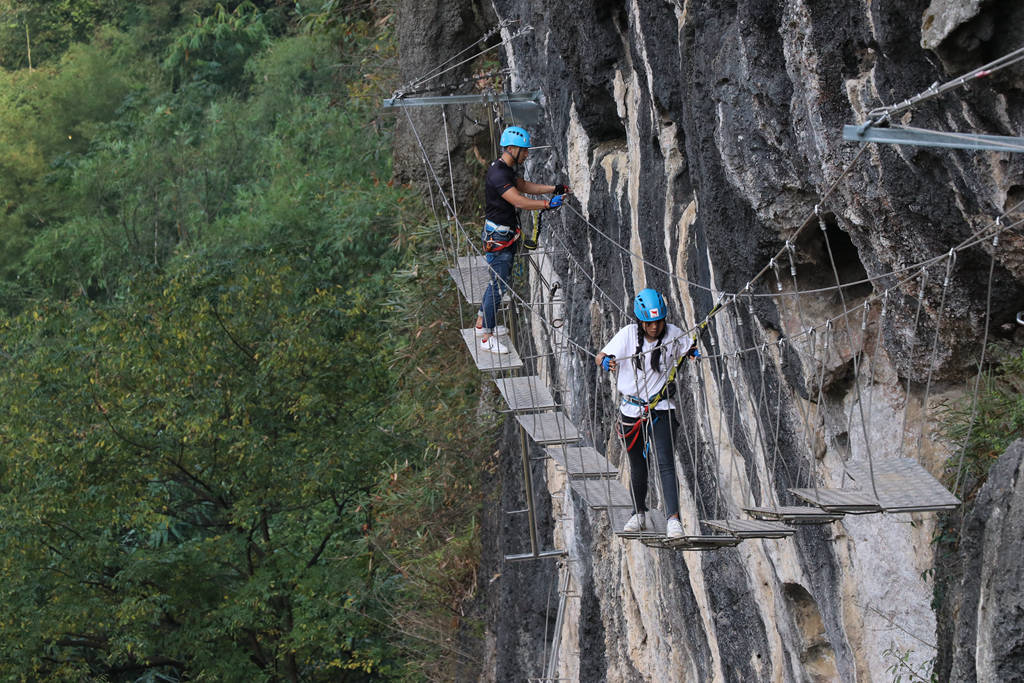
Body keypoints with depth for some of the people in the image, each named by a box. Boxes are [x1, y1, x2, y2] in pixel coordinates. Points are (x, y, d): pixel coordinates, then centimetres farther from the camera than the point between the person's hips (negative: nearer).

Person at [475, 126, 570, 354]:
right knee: (499, 285, -5)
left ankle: (481, 323, 33)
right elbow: (519, 201, -32)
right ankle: (487, 337, 1)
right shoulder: (498, 174, -24)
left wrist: (554, 189, 12)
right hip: (498, 238, -10)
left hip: (507, 236, 10)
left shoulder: (506, 169, 9)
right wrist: (548, 204, -31)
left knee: (498, 281, 20)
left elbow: (524, 186, 21)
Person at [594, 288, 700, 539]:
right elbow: (599, 356, -7)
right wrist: (605, 361, -31)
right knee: (637, 467, 13)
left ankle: (673, 518, -19)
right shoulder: (628, 334, -8)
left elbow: (690, 348, 11)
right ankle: (639, 515, 32)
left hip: (661, 409, -1)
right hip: (632, 409, 1)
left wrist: (694, 353, -13)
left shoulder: (672, 333, -6)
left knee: (666, 464, -16)